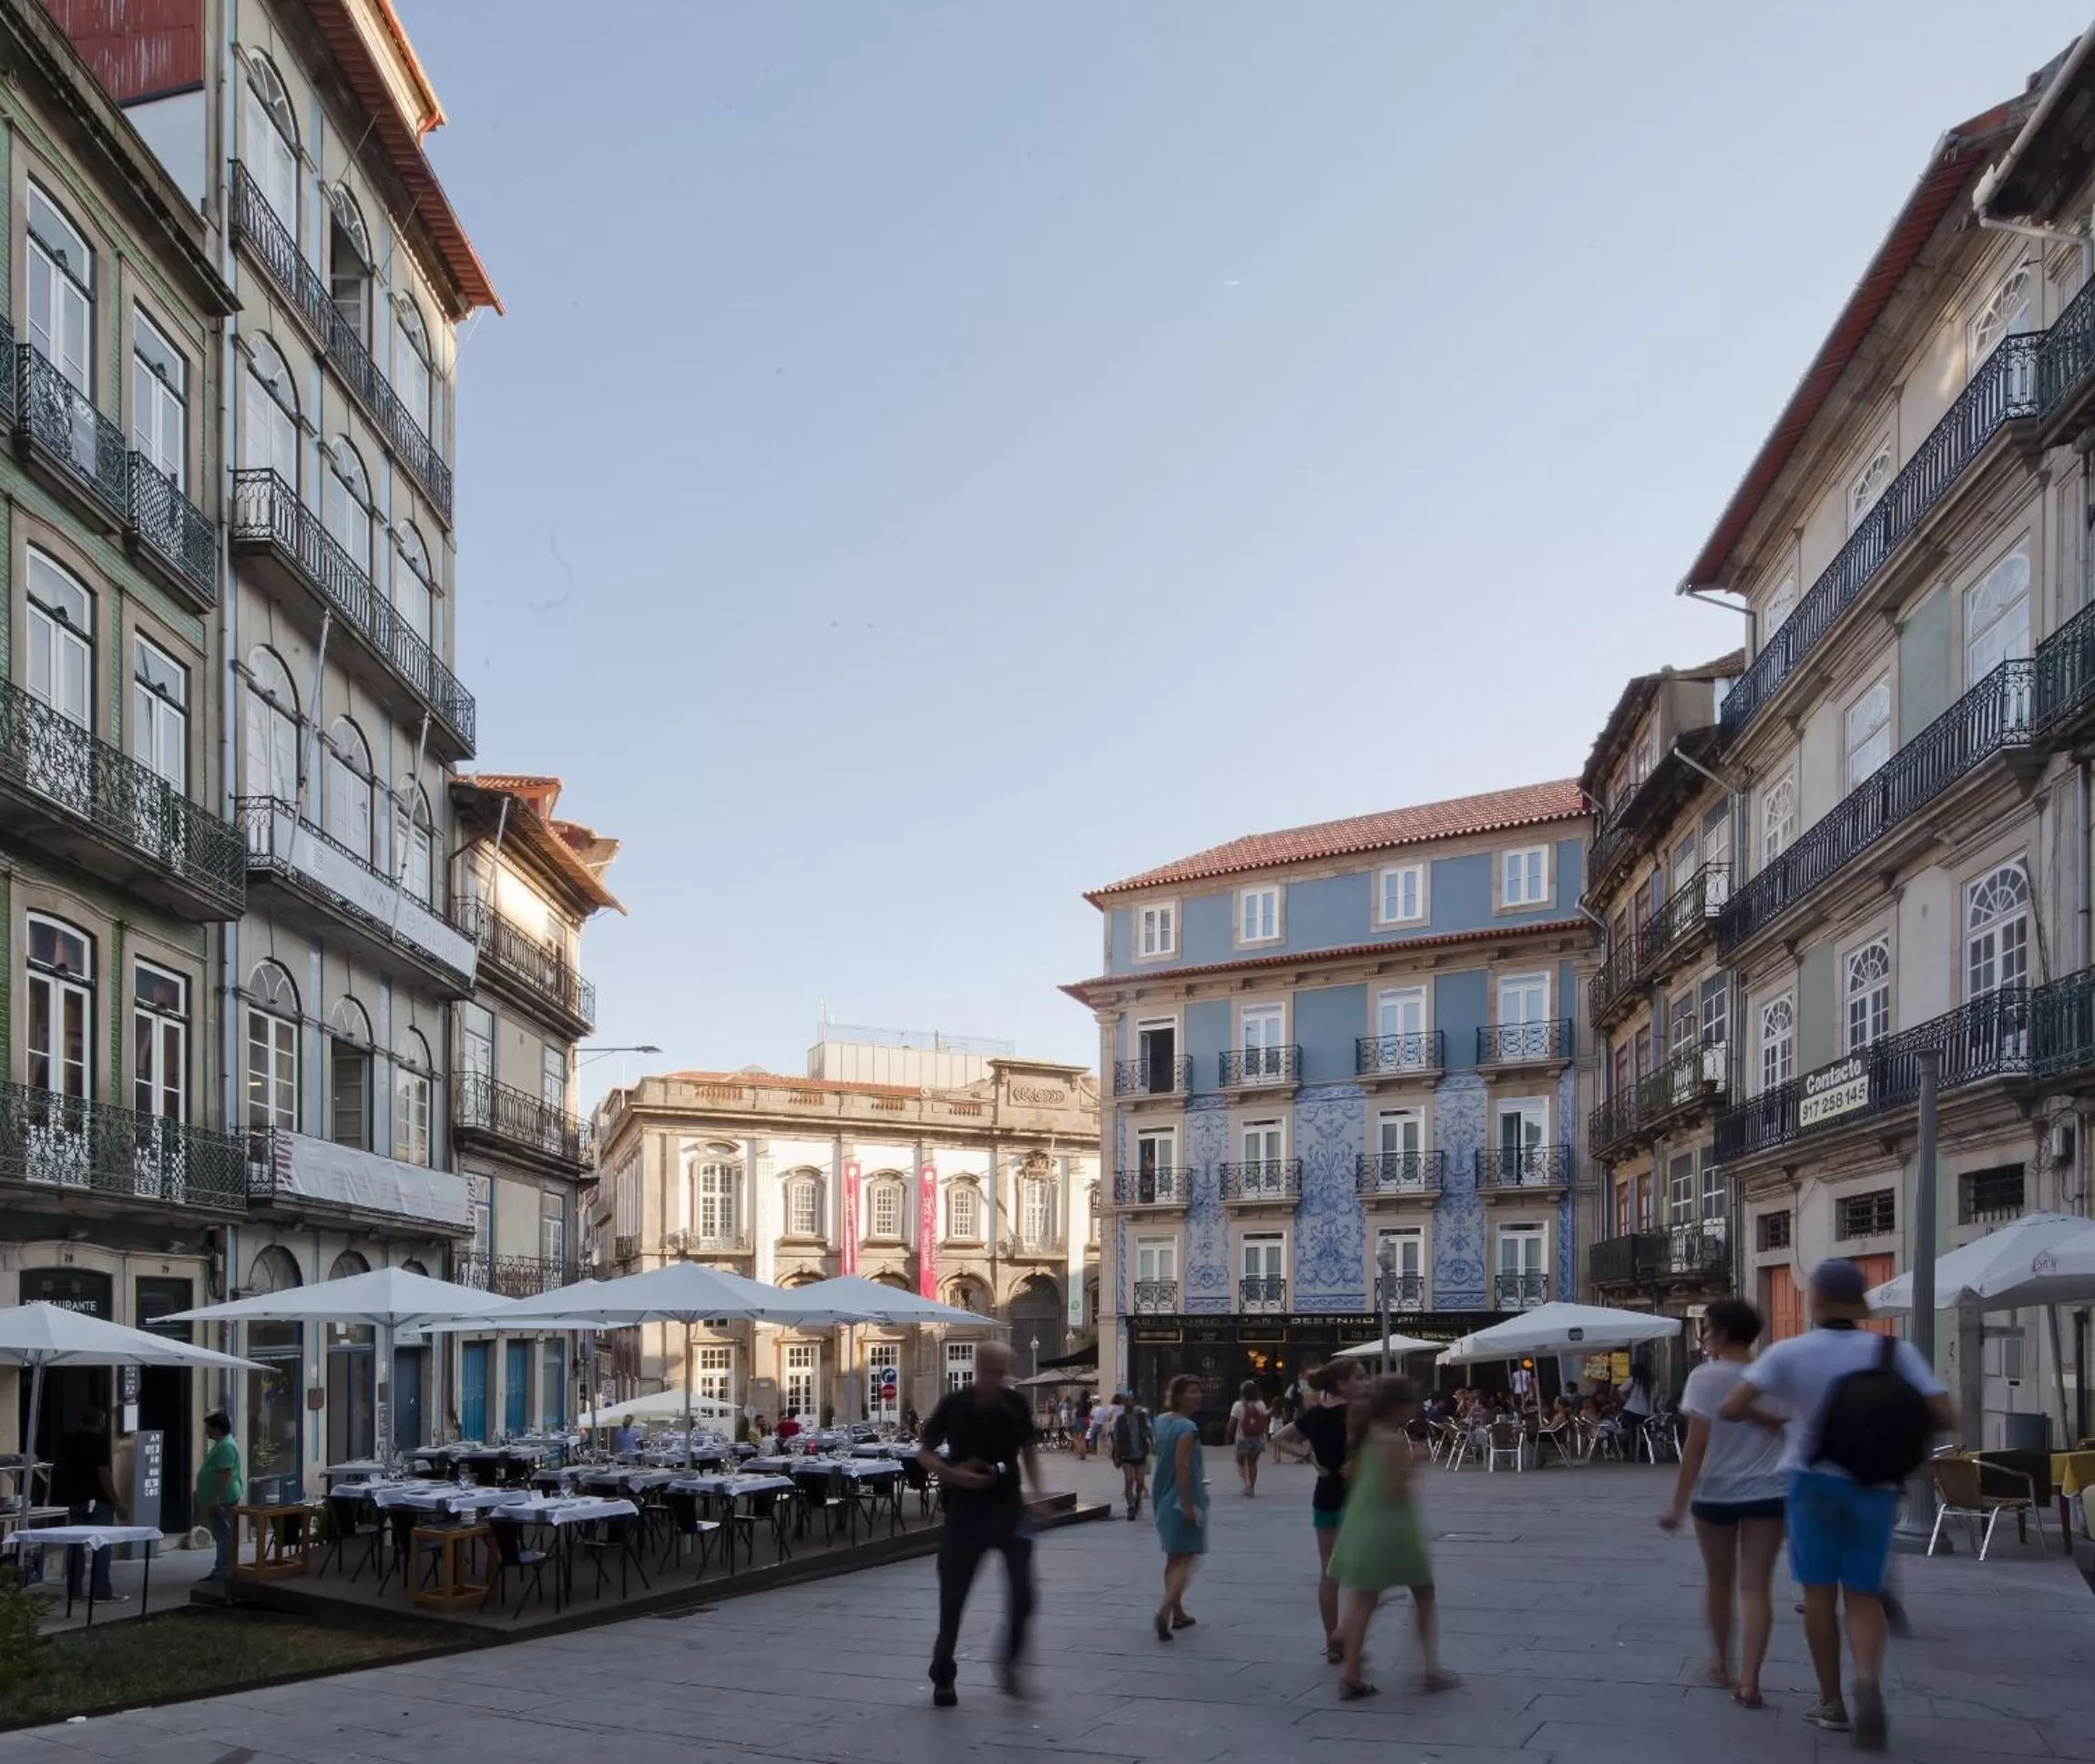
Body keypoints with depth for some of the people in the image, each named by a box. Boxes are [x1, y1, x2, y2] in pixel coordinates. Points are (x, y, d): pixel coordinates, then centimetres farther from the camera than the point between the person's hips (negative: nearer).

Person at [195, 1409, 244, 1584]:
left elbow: (225, 1474, -25)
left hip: (222, 1501, -11)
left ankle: (224, 1574, -6)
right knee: (222, 1537, 14)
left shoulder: (226, 1446, -18)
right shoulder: (221, 1444, 17)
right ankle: (220, 1572, 19)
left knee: (224, 1536, -7)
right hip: (218, 1500, 11)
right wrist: (212, 1499, 24)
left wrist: (216, 1499, -26)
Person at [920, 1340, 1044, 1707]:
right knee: (953, 1595, 4)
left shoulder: (1016, 1405, 0)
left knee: (1024, 1592, -7)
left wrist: (1037, 1489, 0)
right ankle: (943, 1677, 20)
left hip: (1009, 1508, 2)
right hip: (965, 1509, -2)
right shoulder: (954, 1405, -8)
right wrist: (953, 1474, -17)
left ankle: (1009, 1663, 15)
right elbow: (923, 1452, 1)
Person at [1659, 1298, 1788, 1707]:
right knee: (1756, 1585, 1)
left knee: (1718, 1580, 17)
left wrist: (1678, 1504, -9)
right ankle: (1749, 1681, -7)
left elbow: (1696, 1445, -14)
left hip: (1715, 1493, -2)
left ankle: (1721, 1663, 33)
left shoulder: (1705, 1377, -11)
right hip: (1768, 1492, 2)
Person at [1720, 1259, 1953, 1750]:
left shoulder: (1789, 1353, -10)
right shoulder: (1897, 1352, -6)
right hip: (1874, 1489, 1)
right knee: (1864, 1595, 10)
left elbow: (1731, 1408, -16)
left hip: (1815, 1483, -1)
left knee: (1819, 1593, 13)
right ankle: (1868, 1677, -17)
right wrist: (1891, 1420, 7)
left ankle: (1831, 1702, 18)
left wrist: (1766, 1419, 6)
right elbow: (1945, 1420, -11)